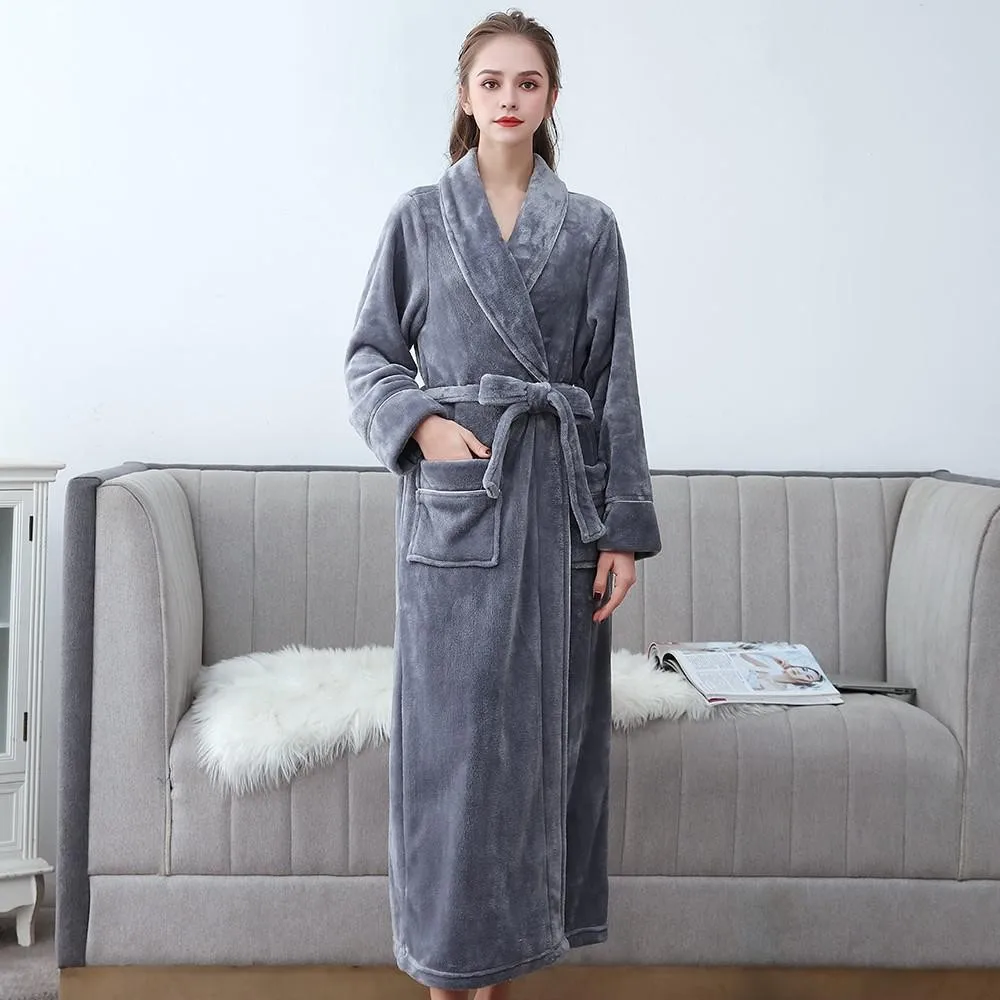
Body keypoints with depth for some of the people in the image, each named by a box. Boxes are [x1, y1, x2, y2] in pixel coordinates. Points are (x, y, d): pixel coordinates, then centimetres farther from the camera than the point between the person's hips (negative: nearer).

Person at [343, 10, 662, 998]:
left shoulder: (589, 227, 8)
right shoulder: (419, 216, 6)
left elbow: (615, 385, 6)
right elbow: (370, 356, 8)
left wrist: (624, 526, 1)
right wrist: (420, 424, -12)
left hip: (559, 497, 2)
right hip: (455, 497, -1)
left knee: (543, 721, 5)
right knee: (452, 724, -1)